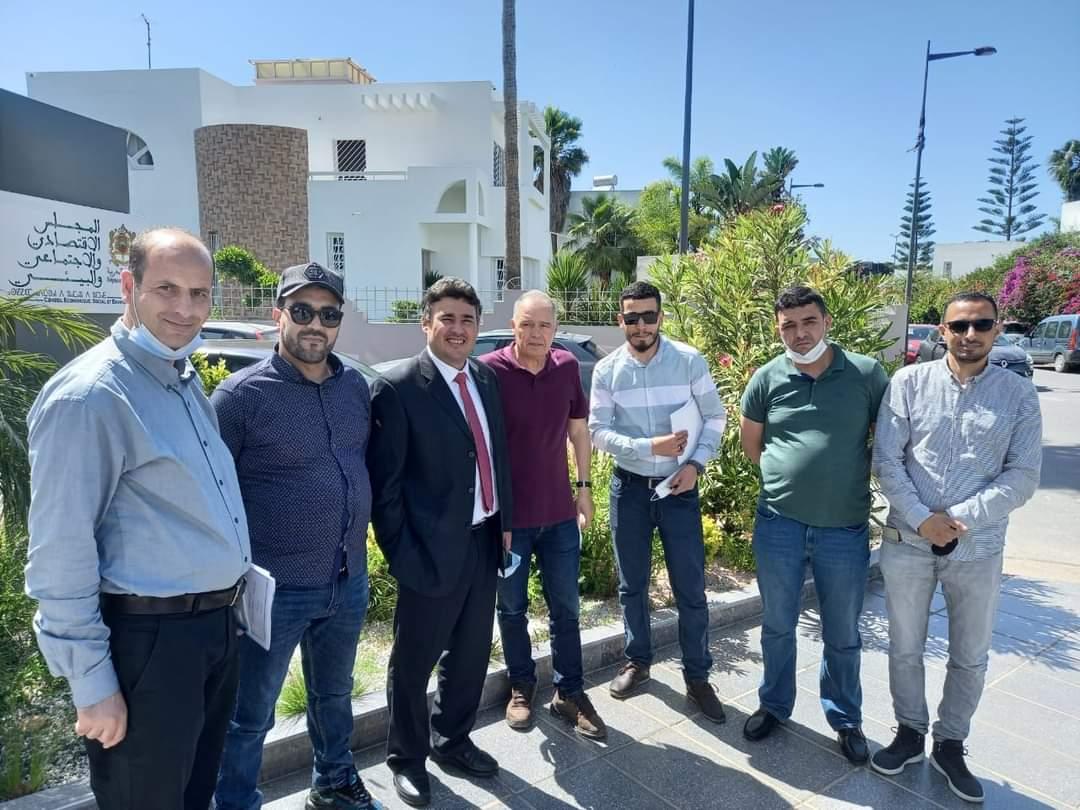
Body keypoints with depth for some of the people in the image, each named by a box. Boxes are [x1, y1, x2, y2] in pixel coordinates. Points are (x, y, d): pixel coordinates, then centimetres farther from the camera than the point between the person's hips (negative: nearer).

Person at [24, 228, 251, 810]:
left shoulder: (188, 385, 9)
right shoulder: (88, 396, -18)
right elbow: (61, 554, -19)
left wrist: (223, 608, 16)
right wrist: (90, 684, -16)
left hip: (215, 626, 8)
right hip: (146, 640, -8)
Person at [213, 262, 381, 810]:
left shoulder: (356, 386, 2)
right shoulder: (240, 395, -13)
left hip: (350, 581, 5)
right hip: (274, 589, -5)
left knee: (335, 694, 25)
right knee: (249, 716, 13)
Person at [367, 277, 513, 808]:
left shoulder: (486, 379, 7)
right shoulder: (397, 388, -13)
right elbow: (383, 483, -12)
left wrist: (504, 522, 10)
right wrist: (401, 553, -13)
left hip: (484, 544, 7)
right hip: (433, 550, -6)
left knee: (471, 655, 21)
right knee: (414, 662, 13)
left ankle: (452, 740, 44)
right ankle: (407, 758, 36)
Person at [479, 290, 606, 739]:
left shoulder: (568, 367, -2)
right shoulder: (489, 370, -14)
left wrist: (584, 487, 9)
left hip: (559, 513, 3)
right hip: (508, 515, -3)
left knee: (565, 609, 13)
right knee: (512, 609, 14)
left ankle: (569, 693, 29)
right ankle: (521, 687, 35)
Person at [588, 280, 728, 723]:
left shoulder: (690, 361, -7)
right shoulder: (606, 370, -4)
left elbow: (714, 416, 0)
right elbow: (599, 431, -8)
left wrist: (696, 463, -13)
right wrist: (650, 446, -20)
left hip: (679, 487, -1)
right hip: (629, 487, 1)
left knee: (690, 587, 6)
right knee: (632, 584, 15)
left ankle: (697, 676, 24)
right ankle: (637, 661, 35)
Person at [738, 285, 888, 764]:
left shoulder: (867, 374, -6)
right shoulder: (768, 378, -3)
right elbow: (749, 442, 11)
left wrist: (854, 477, 4)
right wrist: (787, 477, 8)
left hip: (846, 528, 0)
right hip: (778, 525, 1)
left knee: (843, 635, 16)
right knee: (777, 626, 17)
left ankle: (845, 718, 37)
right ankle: (774, 704, 38)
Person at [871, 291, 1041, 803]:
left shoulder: (1019, 394, 0)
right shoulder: (909, 382, -3)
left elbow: (1022, 476, -5)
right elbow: (886, 460, -6)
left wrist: (964, 519, -16)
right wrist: (921, 518, -15)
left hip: (978, 550, 1)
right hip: (906, 543, 0)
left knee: (970, 658, 15)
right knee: (905, 649, 14)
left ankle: (950, 745, 36)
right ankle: (910, 733, 36)